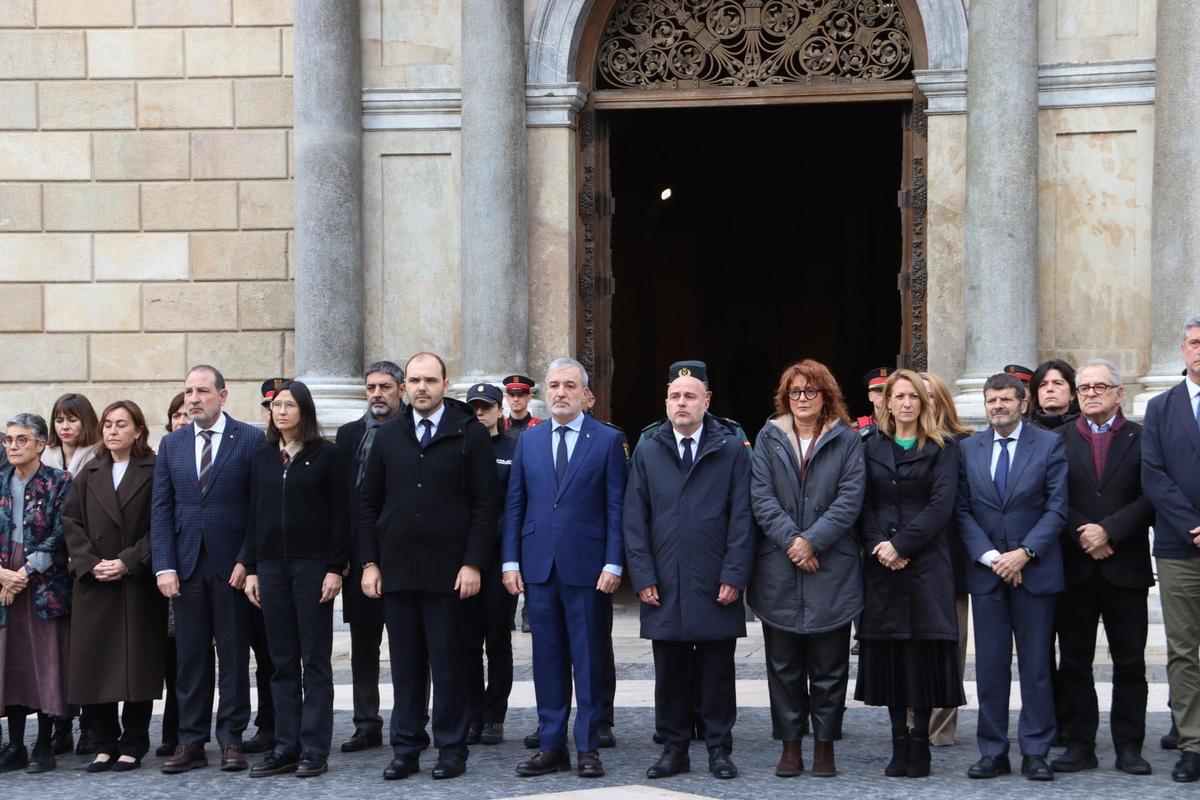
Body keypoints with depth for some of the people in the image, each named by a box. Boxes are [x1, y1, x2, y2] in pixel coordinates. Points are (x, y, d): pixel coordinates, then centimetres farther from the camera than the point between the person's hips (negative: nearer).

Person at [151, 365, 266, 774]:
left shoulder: (250, 439, -1)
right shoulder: (171, 444, 10)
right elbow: (161, 509, 7)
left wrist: (246, 560, -10)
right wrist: (164, 566, -2)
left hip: (232, 565, -3)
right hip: (186, 564, 3)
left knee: (234, 655, 3)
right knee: (190, 656, 6)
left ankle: (231, 739, 10)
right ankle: (191, 742, 11)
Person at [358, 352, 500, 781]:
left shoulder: (470, 434, 0)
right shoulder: (388, 436, 10)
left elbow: (485, 504, -3)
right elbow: (369, 504, 12)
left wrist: (472, 564, -10)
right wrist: (369, 563, 4)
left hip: (449, 571, -3)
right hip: (396, 569, 3)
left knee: (450, 665, 2)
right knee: (405, 665, 7)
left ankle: (451, 750, 10)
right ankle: (406, 749, 13)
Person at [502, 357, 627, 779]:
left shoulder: (608, 440, 0)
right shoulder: (528, 440, 11)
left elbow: (616, 507, -3)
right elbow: (515, 504, 11)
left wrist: (613, 564, -10)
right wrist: (511, 561, 4)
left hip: (587, 567, -3)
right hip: (539, 567, 3)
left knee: (589, 660, 2)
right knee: (547, 660, 7)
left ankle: (588, 748, 9)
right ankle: (551, 747, 13)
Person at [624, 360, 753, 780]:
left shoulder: (732, 450, 3)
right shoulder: (647, 454, 9)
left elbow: (742, 518, -1)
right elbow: (634, 521, 7)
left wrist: (734, 576, -8)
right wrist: (642, 577, -1)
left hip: (716, 587, -2)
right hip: (664, 587, 2)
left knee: (717, 673, 5)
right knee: (670, 674, 7)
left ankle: (719, 749, 13)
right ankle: (674, 748, 15)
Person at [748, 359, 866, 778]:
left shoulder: (846, 440, 5)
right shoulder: (769, 438, 9)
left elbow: (850, 498, -4)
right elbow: (761, 495, 0)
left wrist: (813, 540, -13)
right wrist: (790, 540, -13)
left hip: (831, 567, -1)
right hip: (778, 568, 1)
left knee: (829, 665, 3)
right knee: (784, 664, 5)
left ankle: (825, 745, 12)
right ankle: (790, 746, 12)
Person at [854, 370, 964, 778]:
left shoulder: (942, 449, 4)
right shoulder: (872, 448, 12)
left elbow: (941, 504, -6)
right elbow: (864, 505, 6)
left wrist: (901, 544, -13)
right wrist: (876, 546, -10)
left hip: (926, 561, -2)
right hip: (882, 563, 3)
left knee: (924, 649, -3)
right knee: (888, 650, 2)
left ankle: (920, 741, 4)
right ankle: (899, 741, 9)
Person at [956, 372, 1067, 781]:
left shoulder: (1050, 444, 1)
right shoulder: (968, 449, 8)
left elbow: (1057, 507, -4)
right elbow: (962, 511, 4)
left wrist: (1024, 553, -14)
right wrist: (990, 556, -9)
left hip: (1035, 570, -2)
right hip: (986, 572, 2)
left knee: (1036, 666, 2)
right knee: (990, 666, 3)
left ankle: (1035, 753, 8)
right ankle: (993, 752, 9)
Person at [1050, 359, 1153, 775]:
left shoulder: (1141, 438, 4)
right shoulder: (1060, 440, 7)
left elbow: (1150, 498, -5)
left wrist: (1108, 531, -14)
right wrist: (1083, 536, -11)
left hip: (1125, 567, -1)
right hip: (1075, 567, 1)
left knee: (1129, 662, 3)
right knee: (1074, 662, 4)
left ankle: (1129, 747, 10)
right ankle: (1079, 745, 11)